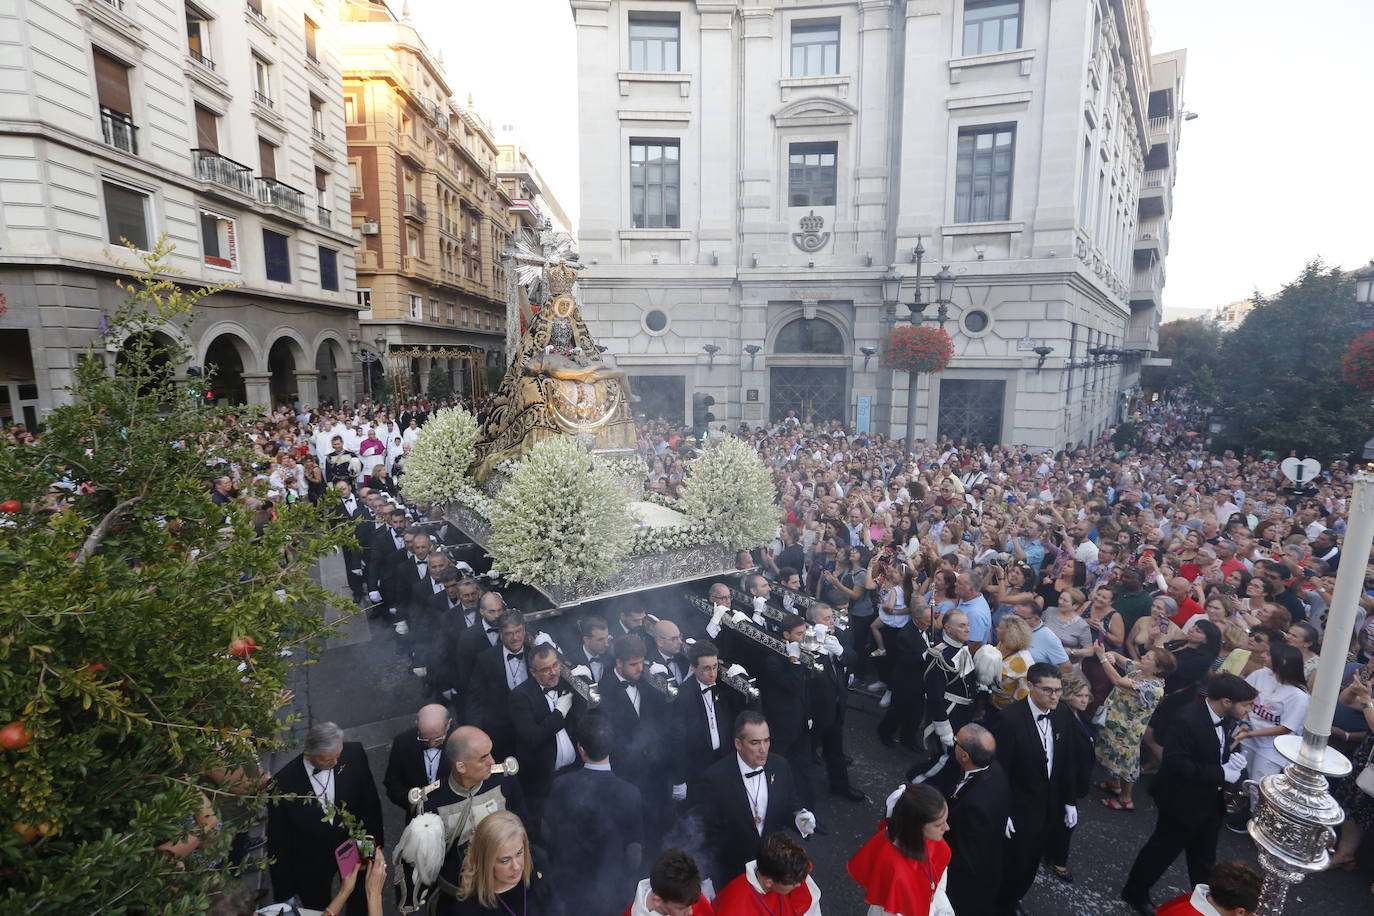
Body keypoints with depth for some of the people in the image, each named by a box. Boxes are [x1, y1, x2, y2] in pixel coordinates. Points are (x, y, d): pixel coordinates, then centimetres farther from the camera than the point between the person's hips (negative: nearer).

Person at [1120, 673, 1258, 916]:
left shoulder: (1227, 720, -5)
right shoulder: (1188, 721, -30)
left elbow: (1220, 751, 9)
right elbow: (1176, 763, -30)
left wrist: (1236, 757, -12)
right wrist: (1221, 774, -27)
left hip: (1211, 803, 7)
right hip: (1183, 803, -7)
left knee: (1204, 859, 24)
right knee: (1162, 851, 13)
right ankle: (1135, 892, 33)